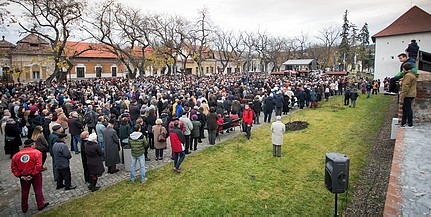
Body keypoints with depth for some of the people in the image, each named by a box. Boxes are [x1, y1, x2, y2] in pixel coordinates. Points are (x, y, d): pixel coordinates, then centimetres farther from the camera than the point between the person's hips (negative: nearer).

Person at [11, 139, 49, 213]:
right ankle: (41, 205, 19)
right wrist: (32, 174, -14)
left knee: (24, 192, 18)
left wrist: (19, 175, -3)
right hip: (35, 176, -4)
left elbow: (13, 167, -1)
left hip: (23, 177, 4)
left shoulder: (17, 155, 1)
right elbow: (39, 166, -22)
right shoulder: (36, 153, -14)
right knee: (38, 190, 10)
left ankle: (24, 208, 31)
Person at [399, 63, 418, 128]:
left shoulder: (408, 75, -17)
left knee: (408, 109, -3)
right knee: (405, 108, 15)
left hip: (408, 95, -10)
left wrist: (401, 97, -20)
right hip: (411, 94, 10)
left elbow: (405, 87, -21)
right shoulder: (413, 75, 16)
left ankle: (410, 124, 4)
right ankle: (403, 123, 21)